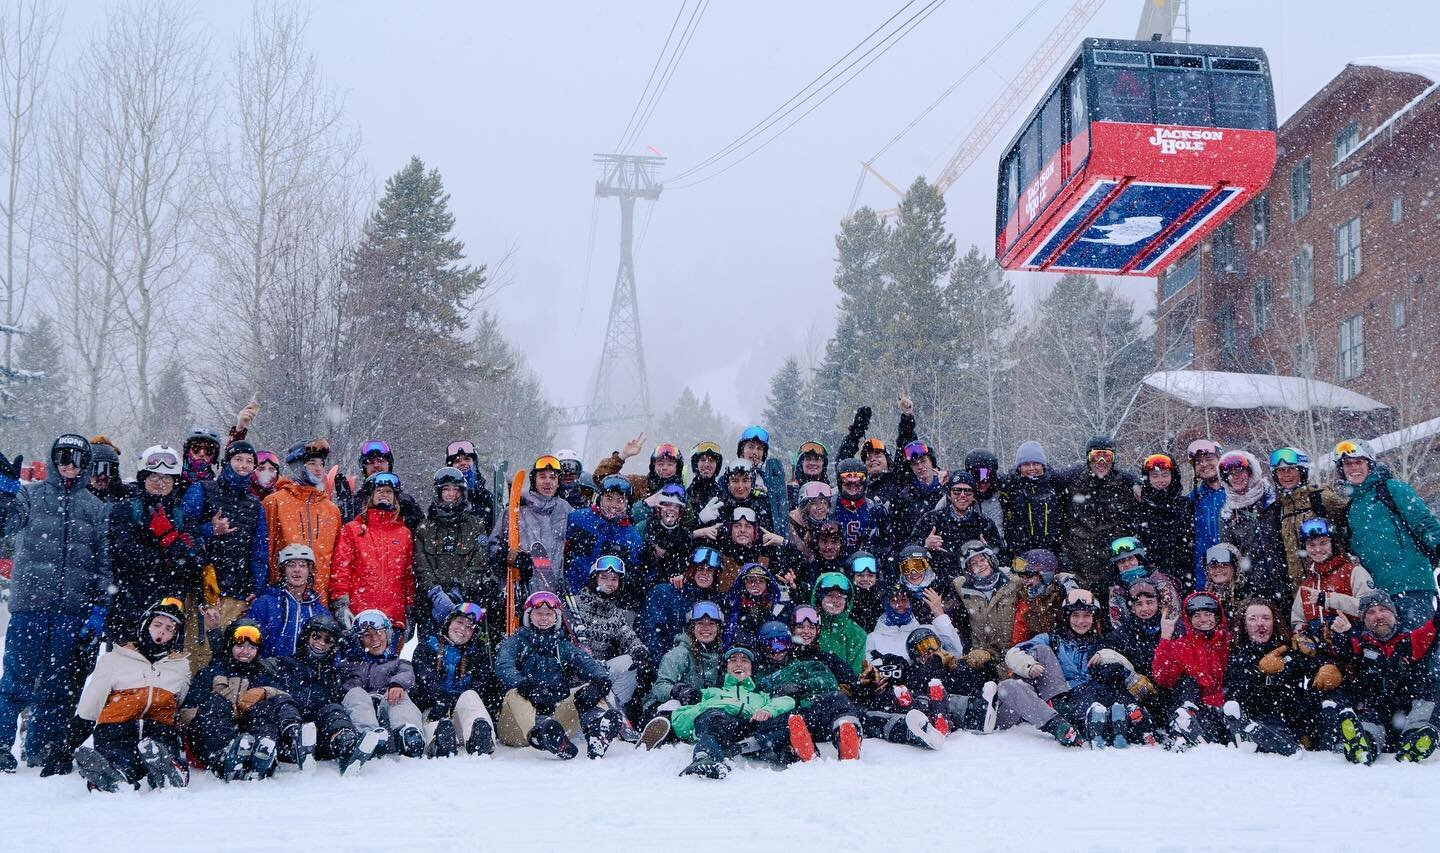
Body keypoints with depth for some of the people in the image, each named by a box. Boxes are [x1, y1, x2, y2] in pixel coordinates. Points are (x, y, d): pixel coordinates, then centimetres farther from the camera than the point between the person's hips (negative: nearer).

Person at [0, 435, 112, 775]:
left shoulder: (96, 508, 13)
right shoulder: (30, 495, 9)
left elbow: (103, 562, 11)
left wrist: (99, 607, 3)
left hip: (74, 607, 2)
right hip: (30, 601, -2)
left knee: (62, 682, 4)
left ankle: (45, 746, 12)